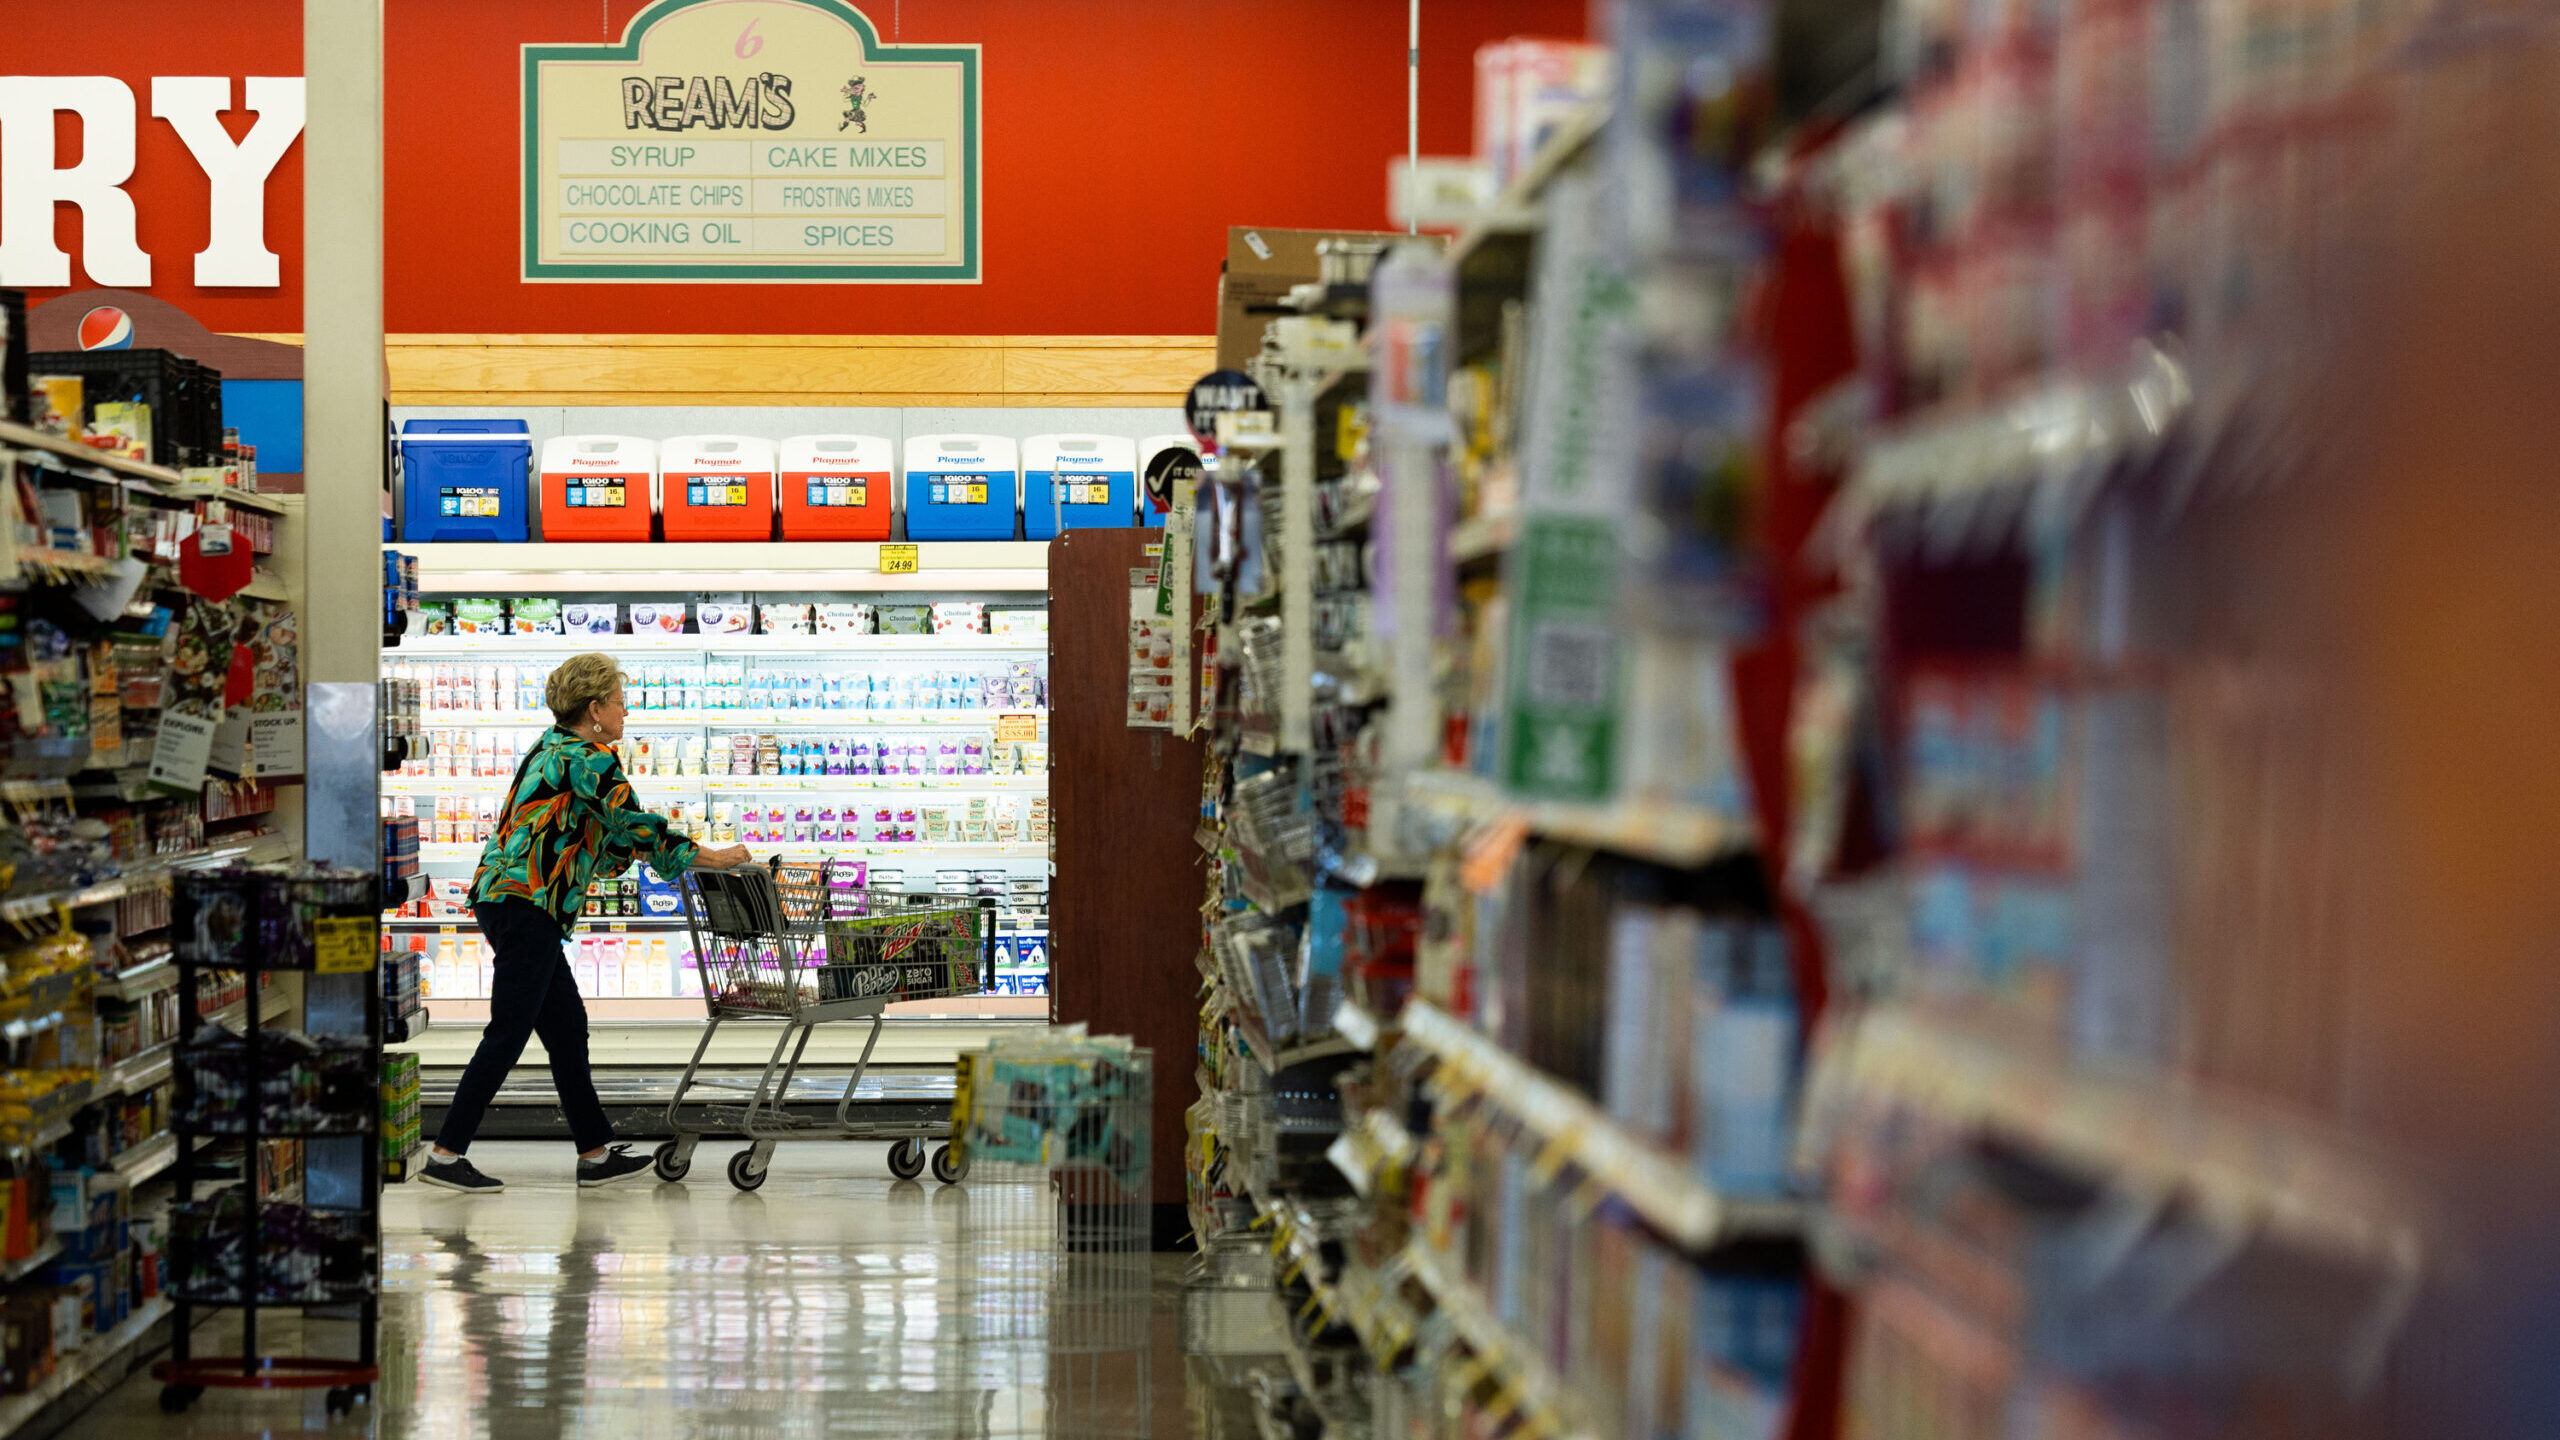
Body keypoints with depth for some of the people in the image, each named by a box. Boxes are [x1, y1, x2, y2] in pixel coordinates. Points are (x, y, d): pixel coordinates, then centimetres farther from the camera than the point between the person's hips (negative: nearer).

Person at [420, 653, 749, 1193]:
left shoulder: (552, 748, 19)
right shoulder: (586, 759, -10)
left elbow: (605, 840, 26)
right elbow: (634, 826, -12)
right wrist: (711, 858, -2)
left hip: (502, 899, 10)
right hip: (526, 903, -10)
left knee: (567, 1027, 12)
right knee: (508, 1032, -7)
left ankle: (595, 1154, 16)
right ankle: (445, 1155, -6)